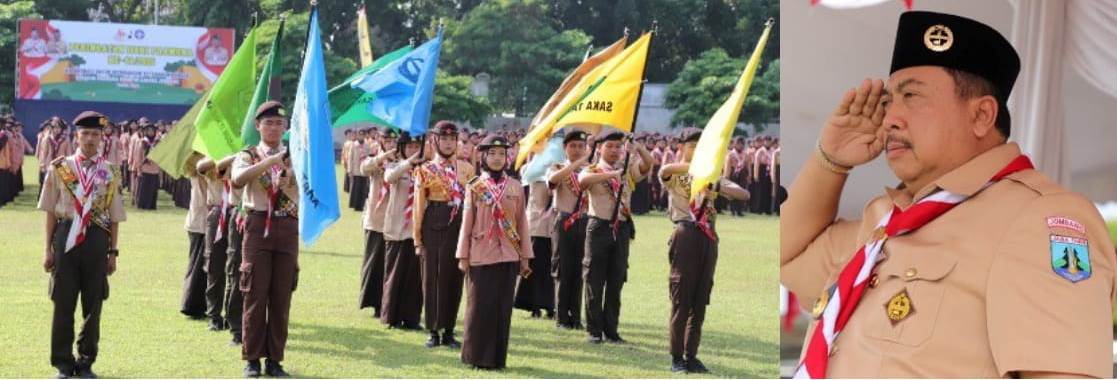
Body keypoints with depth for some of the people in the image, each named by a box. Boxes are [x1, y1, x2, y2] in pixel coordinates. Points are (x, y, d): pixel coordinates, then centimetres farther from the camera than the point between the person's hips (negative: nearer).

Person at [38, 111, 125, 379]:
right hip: (66, 238, -1)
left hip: (97, 240, 1)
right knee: (63, 303, 3)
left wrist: (112, 252, 6)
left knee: (93, 305, 6)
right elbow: (50, 211, 4)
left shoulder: (110, 173, 5)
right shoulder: (60, 168, 2)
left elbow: (114, 216, 8)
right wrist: (48, 248, 2)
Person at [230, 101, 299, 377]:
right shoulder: (248, 155, 4)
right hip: (258, 225, -2)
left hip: (287, 228, 2)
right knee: (255, 294, -1)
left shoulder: (294, 158, 10)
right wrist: (270, 161, -27)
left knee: (281, 296, 4)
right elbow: (237, 179, -19)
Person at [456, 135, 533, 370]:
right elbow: (467, 222, 1)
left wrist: (525, 257, 4)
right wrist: (463, 256, -2)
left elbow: (522, 223, 6)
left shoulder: (516, 188, 5)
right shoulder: (475, 187, 1)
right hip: (481, 255, -2)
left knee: (503, 307, 4)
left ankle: (497, 357, 12)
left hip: (508, 255, 2)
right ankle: (477, 356, 10)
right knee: (479, 306, 0)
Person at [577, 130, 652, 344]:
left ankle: (611, 330, 15)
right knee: (595, 282, 1)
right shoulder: (593, 171, 0)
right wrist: (611, 174, -35)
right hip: (599, 228, -4)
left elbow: (648, 164, -4)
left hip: (622, 229, 4)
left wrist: (638, 148, -23)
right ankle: (594, 330, 8)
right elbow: (582, 180, -24)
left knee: (616, 283, 8)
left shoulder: (628, 170, 11)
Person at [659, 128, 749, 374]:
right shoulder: (675, 176, 5)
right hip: (686, 236, -5)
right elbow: (664, 171, -23)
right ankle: (677, 358, 2)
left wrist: (718, 188, -15)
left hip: (708, 239, 5)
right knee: (681, 300, -4)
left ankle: (691, 356, 13)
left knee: (700, 301, 7)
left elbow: (744, 195, 4)